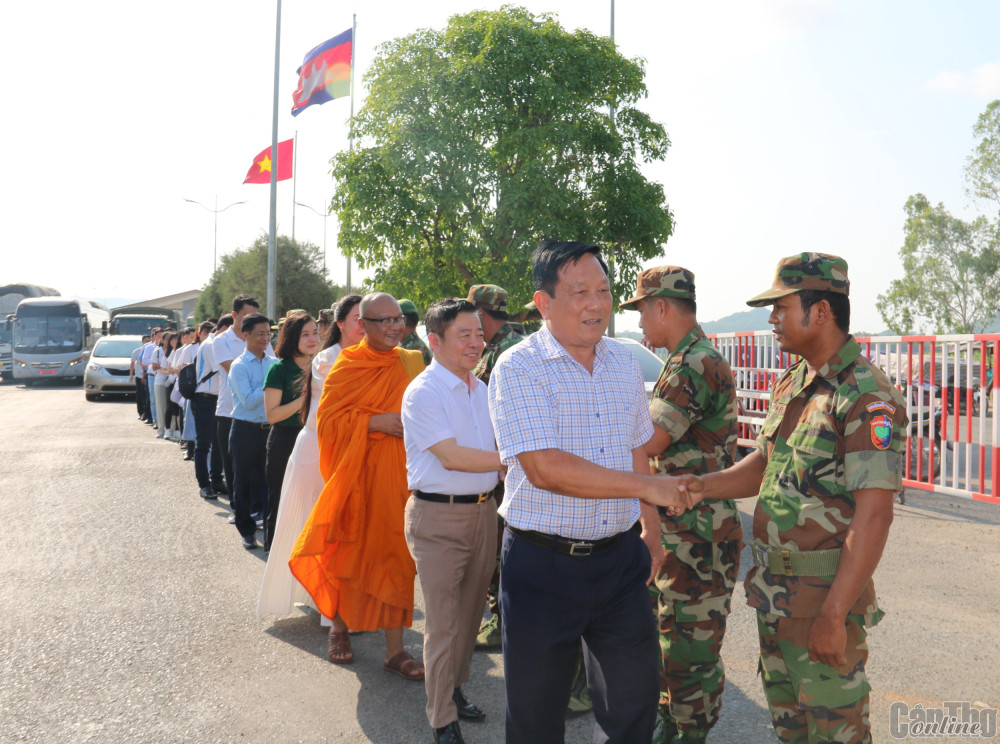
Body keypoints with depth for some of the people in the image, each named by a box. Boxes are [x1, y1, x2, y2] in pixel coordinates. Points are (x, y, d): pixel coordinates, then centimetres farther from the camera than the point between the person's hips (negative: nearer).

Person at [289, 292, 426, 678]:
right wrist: (375, 422, -17)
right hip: (358, 472, -2)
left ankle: (395, 648, 12)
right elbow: (327, 420, -7)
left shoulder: (413, 363, 7)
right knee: (351, 552, 10)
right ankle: (339, 627, 33)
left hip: (400, 473, 3)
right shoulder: (347, 367, -4)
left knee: (397, 557, 4)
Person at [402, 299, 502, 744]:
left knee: (470, 612, 17)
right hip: (438, 517, -7)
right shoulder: (423, 393, -13)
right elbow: (451, 456, -20)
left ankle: (455, 690, 36)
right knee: (443, 621, 0)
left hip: (483, 510, 7)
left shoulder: (481, 390, 11)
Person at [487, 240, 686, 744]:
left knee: (635, 695, 13)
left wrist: (651, 531, 17)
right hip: (542, 564, -4)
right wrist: (646, 487, -20)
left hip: (619, 557, 5)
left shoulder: (625, 364, 7)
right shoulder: (518, 368, -14)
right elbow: (545, 469, -24)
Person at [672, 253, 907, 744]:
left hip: (824, 592, -8)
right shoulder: (791, 383, 10)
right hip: (773, 588, 8)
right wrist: (704, 486, 1)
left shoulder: (867, 398, -19)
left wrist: (834, 615, -24)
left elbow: (873, 516, -22)